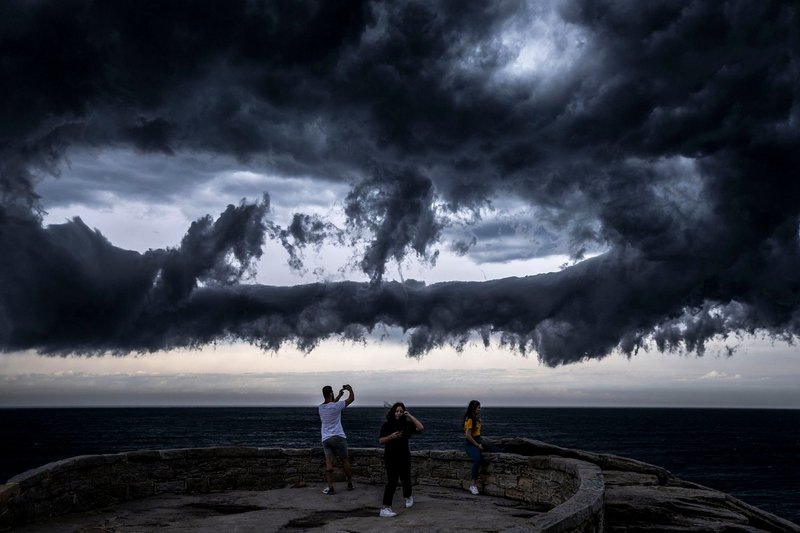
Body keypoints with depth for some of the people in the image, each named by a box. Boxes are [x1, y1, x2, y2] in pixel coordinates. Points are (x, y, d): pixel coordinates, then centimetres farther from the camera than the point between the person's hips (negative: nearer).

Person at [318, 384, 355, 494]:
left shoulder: (321, 407, 6)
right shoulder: (335, 406, -10)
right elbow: (351, 398, 1)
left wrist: (339, 395, 33)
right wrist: (350, 389, 17)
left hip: (325, 439, 4)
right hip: (338, 437, -4)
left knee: (329, 463, -3)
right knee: (345, 461, 10)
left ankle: (330, 487, -11)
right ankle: (350, 484, 19)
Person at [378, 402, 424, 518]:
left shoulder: (407, 424, 2)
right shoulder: (387, 425, -5)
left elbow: (420, 428, -10)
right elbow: (381, 440, -8)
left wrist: (410, 416, -11)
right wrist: (391, 437, -26)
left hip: (404, 456, 4)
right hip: (391, 457, -4)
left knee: (405, 478, 17)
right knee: (392, 481, -13)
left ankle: (408, 497, 47)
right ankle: (385, 508, -14)